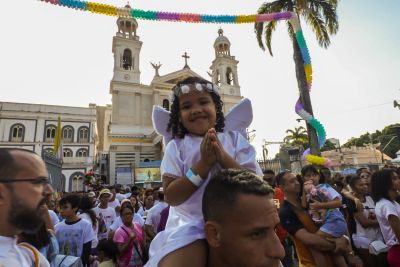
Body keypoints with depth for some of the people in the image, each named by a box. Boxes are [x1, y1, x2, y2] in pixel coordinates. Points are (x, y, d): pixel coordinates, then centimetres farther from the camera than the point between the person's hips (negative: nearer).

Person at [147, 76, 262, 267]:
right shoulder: (176, 146, -1)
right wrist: (204, 164, -17)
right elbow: (171, 197, -8)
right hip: (190, 224, -1)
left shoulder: (234, 138, 2)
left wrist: (223, 157, -18)